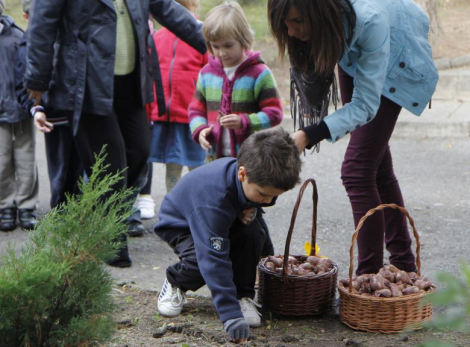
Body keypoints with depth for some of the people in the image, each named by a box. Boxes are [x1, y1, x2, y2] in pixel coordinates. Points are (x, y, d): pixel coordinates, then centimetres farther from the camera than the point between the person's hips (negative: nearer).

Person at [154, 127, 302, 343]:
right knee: (203, 260, -34)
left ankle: (243, 295, -7)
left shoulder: (261, 180, -24)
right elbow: (215, 259, -47)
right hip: (179, 222, -5)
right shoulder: (214, 196, -45)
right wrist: (230, 314, -50)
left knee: (254, 230, -27)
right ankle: (175, 283, 3)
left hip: (227, 217, 5)